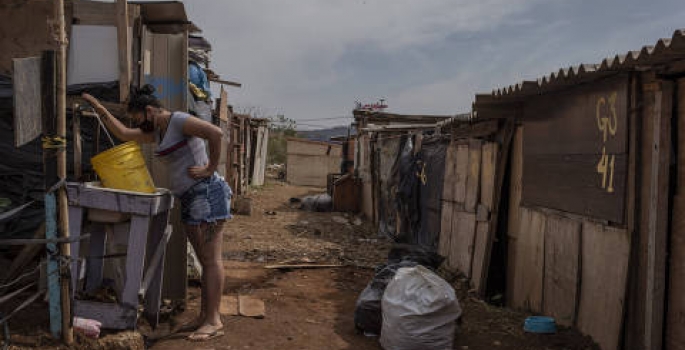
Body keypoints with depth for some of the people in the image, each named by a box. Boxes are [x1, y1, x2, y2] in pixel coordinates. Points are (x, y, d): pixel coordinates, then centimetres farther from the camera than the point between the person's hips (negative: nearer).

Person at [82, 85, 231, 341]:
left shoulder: (178, 121, -9)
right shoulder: (158, 132, 20)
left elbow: (216, 133, -24)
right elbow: (123, 134, 29)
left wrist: (210, 168, -18)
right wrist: (98, 107, 27)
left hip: (206, 194, -10)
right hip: (190, 200, 10)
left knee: (211, 260, -6)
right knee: (205, 261, 11)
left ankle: (214, 321, -2)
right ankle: (204, 316, 17)